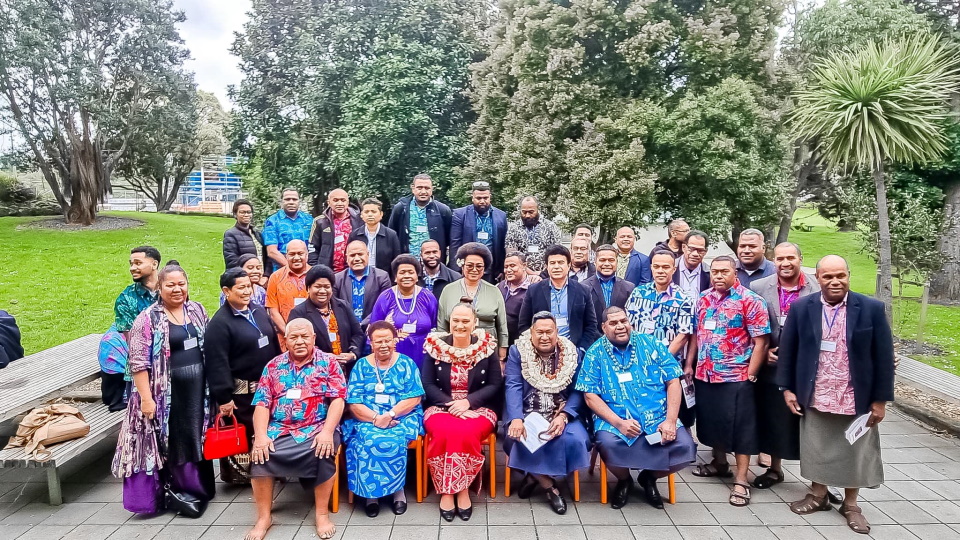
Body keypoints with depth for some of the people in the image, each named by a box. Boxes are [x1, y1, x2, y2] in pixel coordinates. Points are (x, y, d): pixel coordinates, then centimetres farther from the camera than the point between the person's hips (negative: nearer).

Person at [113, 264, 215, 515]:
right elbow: (139, 362, -12)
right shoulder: (148, 319, -9)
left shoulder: (198, 311, 7)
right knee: (168, 442, 3)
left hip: (197, 390, 5)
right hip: (166, 394, -5)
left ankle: (197, 489, 28)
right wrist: (146, 397, -17)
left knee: (197, 439, 13)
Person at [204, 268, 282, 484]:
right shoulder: (219, 323, -15)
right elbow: (217, 363, -19)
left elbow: (274, 343, 14)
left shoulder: (259, 311, 6)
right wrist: (223, 397, -20)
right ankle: (240, 475, 22)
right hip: (241, 392, -7)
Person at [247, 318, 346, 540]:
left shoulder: (328, 362, 3)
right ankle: (263, 517, -6)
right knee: (259, 452, -24)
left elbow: (338, 399, -6)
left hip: (317, 429, -2)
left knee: (325, 450, -32)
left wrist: (327, 432, -20)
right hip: (279, 430, 3)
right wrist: (261, 435, -13)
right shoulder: (274, 366, 10)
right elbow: (262, 404, 4)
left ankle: (322, 514, -14)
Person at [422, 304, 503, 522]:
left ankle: (463, 489, -13)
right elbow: (428, 384, -1)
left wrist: (468, 401, -16)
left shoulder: (487, 347, 1)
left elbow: (495, 385, -1)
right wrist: (451, 403, -16)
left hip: (478, 409, 0)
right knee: (444, 433, -33)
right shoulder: (436, 346, 2)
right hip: (441, 407, 1)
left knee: (467, 433, -33)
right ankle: (446, 491, -14)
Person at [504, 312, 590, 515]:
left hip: (561, 413, 1)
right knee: (520, 438, -30)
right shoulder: (517, 351, 0)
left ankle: (536, 475, -2)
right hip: (526, 413, -1)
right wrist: (516, 419, -27)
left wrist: (563, 416, -21)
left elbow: (578, 390, -3)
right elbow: (513, 387, -10)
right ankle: (549, 486, -7)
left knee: (575, 440, -27)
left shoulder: (572, 353, 3)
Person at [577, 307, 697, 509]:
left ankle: (649, 477, 11)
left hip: (658, 419, 2)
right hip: (615, 420, -2)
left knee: (685, 446, -22)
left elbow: (673, 382, 3)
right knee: (608, 444, -32)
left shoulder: (651, 344, 6)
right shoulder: (595, 353, 2)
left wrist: (670, 420, -10)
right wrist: (619, 423, -17)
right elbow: (590, 397, -4)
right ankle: (624, 481, 5)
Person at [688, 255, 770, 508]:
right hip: (704, 375, 6)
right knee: (711, 420, 17)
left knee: (740, 427, 2)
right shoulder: (703, 299, 7)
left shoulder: (750, 301, -10)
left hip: (736, 376, -6)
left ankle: (741, 480, 11)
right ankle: (719, 463, 36)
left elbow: (760, 342, -11)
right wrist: (689, 365, 9)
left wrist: (750, 375, -14)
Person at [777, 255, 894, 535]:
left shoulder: (872, 308, -8)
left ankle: (850, 504, 32)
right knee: (817, 449, 14)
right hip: (815, 398, 1)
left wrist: (880, 400, -4)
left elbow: (883, 357, -4)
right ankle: (818, 496, 34)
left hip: (857, 400, 0)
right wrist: (787, 389, 1)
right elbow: (787, 350, 2)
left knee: (855, 453, 13)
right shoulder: (801, 308, -5)